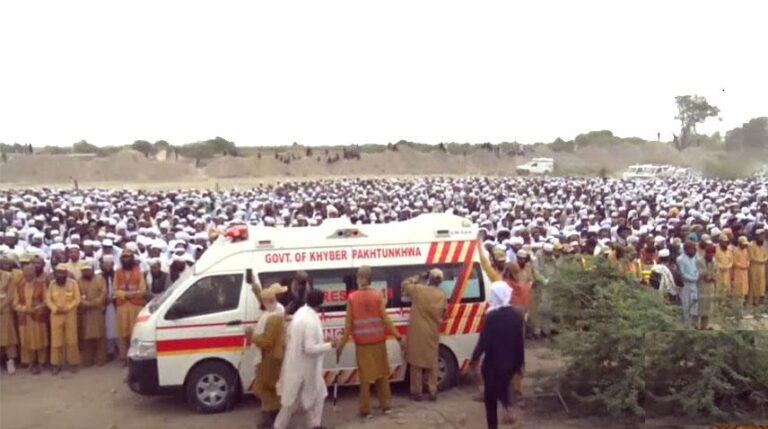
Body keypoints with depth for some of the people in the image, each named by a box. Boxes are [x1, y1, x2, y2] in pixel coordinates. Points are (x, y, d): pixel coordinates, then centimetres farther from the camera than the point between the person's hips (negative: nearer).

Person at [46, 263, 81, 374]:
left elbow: (77, 299, -5)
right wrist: (55, 308, -14)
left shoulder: (73, 283, -3)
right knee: (56, 340, 2)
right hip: (56, 315, 2)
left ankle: (73, 363, 11)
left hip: (70, 314, -1)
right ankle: (56, 364, 11)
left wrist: (67, 308, -15)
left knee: (71, 340, 2)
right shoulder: (52, 284, 3)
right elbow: (48, 299, 2)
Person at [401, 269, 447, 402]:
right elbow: (443, 315, 7)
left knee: (417, 363, 7)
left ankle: (416, 392, 12)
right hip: (432, 334, 2)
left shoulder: (418, 289, -10)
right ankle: (432, 392, 16)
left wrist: (419, 277, 13)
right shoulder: (442, 296, -3)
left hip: (417, 333, -2)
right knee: (432, 363, 12)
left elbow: (405, 284, 8)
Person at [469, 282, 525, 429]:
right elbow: (519, 341, 4)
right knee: (502, 385, 29)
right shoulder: (516, 315, -2)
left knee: (491, 395, 10)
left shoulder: (492, 316, -18)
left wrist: (475, 358, -3)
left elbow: (484, 340, -16)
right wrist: (520, 362, 13)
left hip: (493, 362, -5)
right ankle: (507, 408, 8)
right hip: (510, 361, 5)